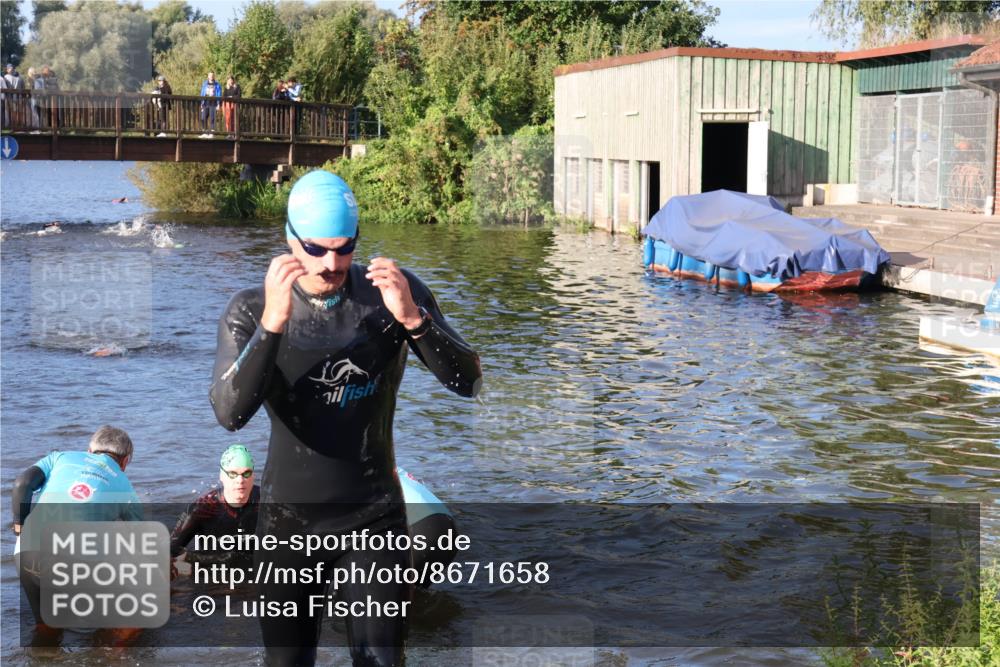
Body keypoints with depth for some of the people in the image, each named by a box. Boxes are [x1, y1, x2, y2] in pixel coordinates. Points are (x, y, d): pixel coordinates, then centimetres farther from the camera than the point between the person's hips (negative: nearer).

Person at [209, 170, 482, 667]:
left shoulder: (398, 294, -4)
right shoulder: (251, 309, -5)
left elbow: (467, 382, -11)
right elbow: (230, 414, -21)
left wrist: (413, 318, -28)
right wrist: (272, 323, -34)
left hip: (374, 517, 0)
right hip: (289, 518, 1)